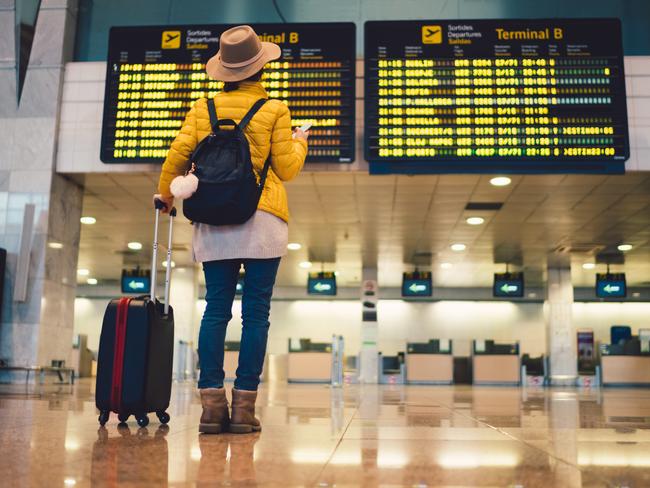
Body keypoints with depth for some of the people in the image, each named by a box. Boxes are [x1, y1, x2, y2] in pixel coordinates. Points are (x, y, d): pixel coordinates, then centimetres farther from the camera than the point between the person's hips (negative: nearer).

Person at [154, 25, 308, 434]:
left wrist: (165, 194, 24)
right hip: (262, 221, -3)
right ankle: (244, 405, 1)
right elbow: (286, 170, 1)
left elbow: (177, 157, 6)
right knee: (256, 312, 0)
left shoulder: (203, 109, 9)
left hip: (214, 222, 3)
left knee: (216, 309, 5)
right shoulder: (274, 111, 1)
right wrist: (299, 143, 22)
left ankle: (212, 404, 2)